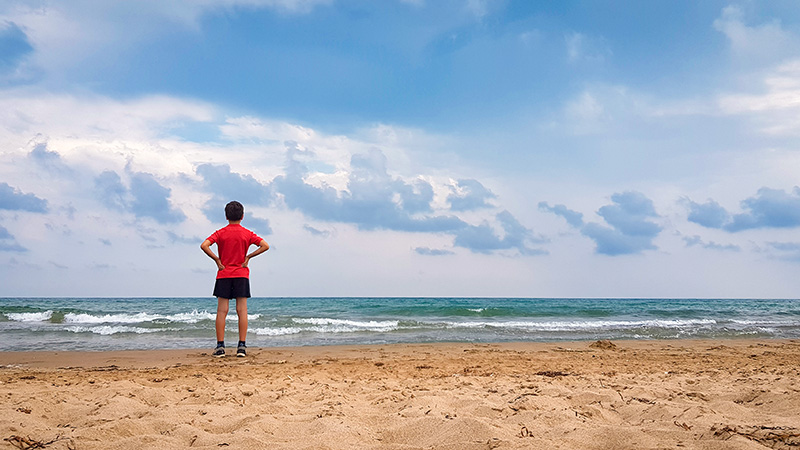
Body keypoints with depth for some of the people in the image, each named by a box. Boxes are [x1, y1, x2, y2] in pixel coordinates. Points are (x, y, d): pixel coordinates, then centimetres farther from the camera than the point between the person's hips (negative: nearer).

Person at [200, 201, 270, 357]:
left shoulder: (220, 233, 0)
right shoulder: (247, 234, 2)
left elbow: (204, 245, -14)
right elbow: (265, 246, -8)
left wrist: (217, 260, -6)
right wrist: (248, 257, -3)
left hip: (223, 275, 0)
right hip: (241, 275, 0)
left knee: (222, 311, 2)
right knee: (242, 311, 1)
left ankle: (220, 346, -1)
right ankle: (242, 346, -2)